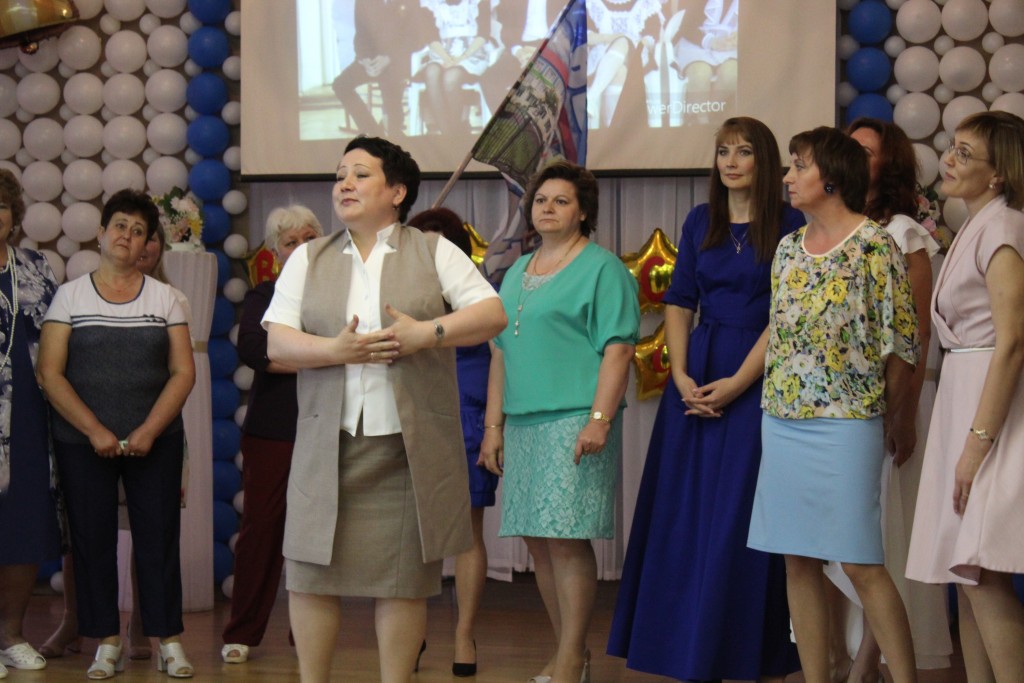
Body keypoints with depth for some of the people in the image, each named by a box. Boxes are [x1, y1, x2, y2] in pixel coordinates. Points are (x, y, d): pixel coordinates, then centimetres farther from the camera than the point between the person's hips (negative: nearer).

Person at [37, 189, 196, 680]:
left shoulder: (163, 298, 7)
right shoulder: (69, 297, 4)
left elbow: (183, 372, 2)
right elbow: (50, 374, -2)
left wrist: (149, 431, -10)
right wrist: (95, 431, -11)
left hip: (155, 440, 0)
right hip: (83, 442, 0)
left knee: (158, 536, -1)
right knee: (92, 538, 1)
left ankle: (168, 640, 6)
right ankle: (107, 643, 10)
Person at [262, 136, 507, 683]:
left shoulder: (433, 252, 8)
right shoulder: (308, 259, 13)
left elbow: (492, 314, -1)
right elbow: (277, 344, 3)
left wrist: (426, 333, -15)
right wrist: (337, 350, -15)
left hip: (410, 446, -2)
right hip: (327, 441, 2)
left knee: (404, 574, 1)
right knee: (311, 568, 1)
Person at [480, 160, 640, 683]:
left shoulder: (601, 268, -1)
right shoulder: (517, 273, 20)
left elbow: (617, 349, -9)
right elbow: (501, 352, 22)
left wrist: (599, 419, -18)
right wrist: (493, 425, 16)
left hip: (574, 420, -7)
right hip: (523, 422, 7)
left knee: (567, 539, -9)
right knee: (537, 540, 7)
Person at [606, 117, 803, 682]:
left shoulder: (788, 225, -3)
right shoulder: (701, 221, 11)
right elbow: (678, 302, 8)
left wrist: (736, 383, -15)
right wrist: (681, 375, -5)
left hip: (757, 379, -4)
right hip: (696, 376, 4)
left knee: (740, 517, -2)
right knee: (685, 513, 5)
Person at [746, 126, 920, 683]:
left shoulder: (875, 245, -8)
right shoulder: (789, 248, 12)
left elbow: (901, 344, -7)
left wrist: (885, 416, 1)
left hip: (845, 424, -7)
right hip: (782, 423, 7)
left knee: (860, 564, -8)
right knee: (798, 562, 7)